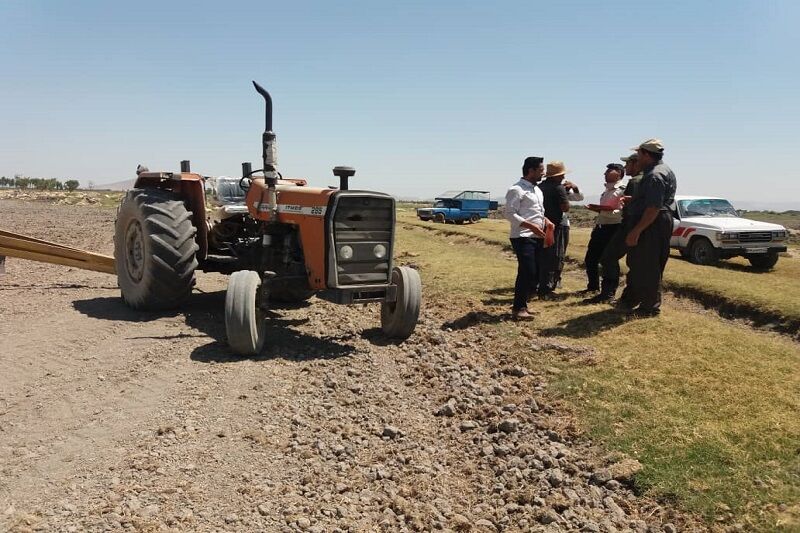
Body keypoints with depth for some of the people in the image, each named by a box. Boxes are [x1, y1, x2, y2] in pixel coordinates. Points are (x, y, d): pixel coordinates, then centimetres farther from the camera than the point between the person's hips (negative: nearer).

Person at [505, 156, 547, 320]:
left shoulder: (537, 190, 19)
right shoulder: (516, 190, -9)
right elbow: (510, 214, -16)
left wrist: (545, 222, 8)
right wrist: (531, 226, -23)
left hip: (537, 237, 9)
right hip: (523, 237, -9)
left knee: (535, 273, 9)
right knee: (527, 272, -12)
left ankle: (522, 304, 20)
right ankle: (518, 309, -2)